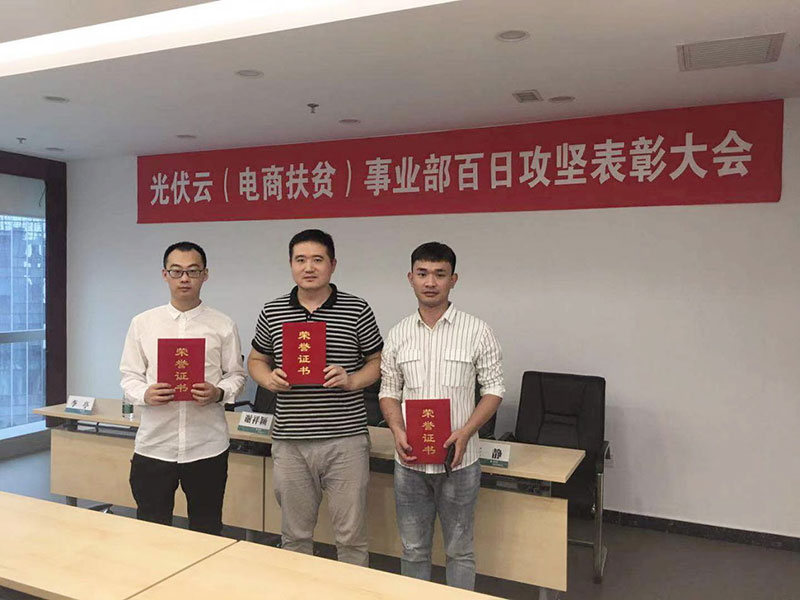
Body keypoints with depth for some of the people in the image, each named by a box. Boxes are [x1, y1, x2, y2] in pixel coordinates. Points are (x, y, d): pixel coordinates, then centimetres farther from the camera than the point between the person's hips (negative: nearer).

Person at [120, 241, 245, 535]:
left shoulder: (223, 325, 3)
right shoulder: (142, 323, 6)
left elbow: (236, 375, 6)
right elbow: (129, 377, 6)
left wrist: (219, 392, -15)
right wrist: (145, 394, -15)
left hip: (207, 445, 0)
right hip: (154, 444, 1)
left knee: (207, 531, 11)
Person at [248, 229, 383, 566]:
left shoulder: (357, 310, -1)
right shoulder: (272, 312, 6)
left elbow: (378, 362, 6)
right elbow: (256, 360, 18)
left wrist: (351, 380, -13)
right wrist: (269, 379, -4)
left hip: (346, 439, -2)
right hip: (290, 442, 2)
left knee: (351, 537, 8)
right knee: (295, 536, 16)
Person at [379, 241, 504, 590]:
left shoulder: (476, 332, -5)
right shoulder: (398, 335, 3)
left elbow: (494, 390, -3)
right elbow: (389, 392, 8)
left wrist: (465, 432, -17)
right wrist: (398, 431, -10)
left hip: (458, 461, -2)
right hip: (410, 460, 2)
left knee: (459, 550, 12)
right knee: (413, 549, 16)